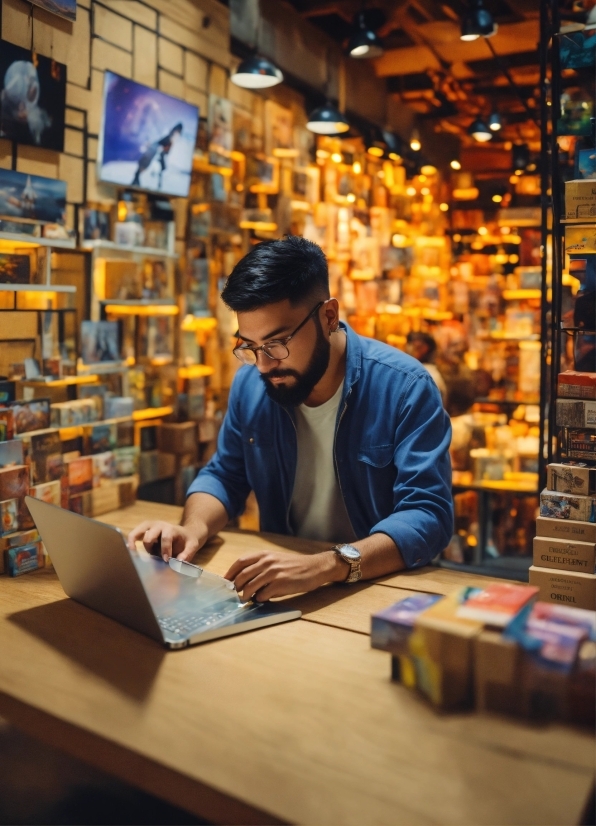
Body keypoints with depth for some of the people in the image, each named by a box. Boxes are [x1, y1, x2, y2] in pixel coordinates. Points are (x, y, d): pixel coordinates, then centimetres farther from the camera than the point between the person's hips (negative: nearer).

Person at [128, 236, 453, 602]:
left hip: (382, 589, -2)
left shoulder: (405, 387, -16)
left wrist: (326, 565, -37)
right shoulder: (250, 383, -1)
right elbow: (224, 475, 9)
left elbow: (429, 514, -22)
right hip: (281, 593, 3)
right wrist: (194, 529, -13)